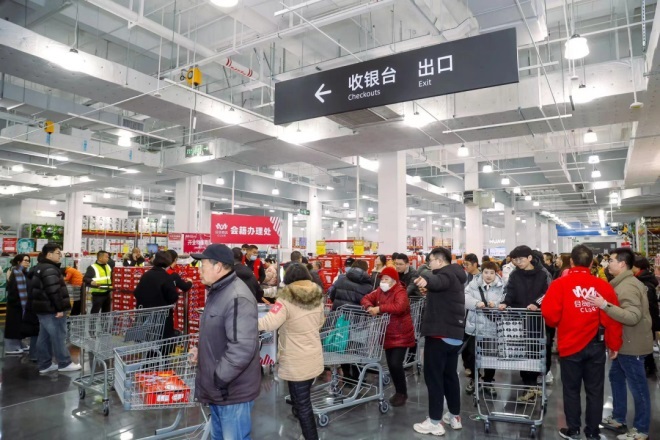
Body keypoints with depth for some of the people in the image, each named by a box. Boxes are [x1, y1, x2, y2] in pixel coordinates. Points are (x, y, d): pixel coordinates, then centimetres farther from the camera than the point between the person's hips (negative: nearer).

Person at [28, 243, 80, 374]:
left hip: (42, 308, 11)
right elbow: (54, 291, -25)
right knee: (58, 336, -2)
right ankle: (64, 363, 6)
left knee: (44, 337, 14)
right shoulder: (49, 269, -20)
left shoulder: (38, 268, 16)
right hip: (51, 309, -11)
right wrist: (60, 308, -21)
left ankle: (44, 365, 20)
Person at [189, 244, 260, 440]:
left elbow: (242, 348, -32)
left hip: (232, 391, -10)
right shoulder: (218, 292, 9)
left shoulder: (237, 298, -25)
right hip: (218, 389, 10)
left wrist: (218, 379, -23)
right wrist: (201, 349, 6)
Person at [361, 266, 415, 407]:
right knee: (390, 364, 11)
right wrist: (370, 307, -18)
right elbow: (366, 299, 5)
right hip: (388, 334, 7)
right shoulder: (379, 291, 5)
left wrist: (379, 308, -32)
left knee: (396, 364, -11)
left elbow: (399, 307, -34)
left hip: (401, 335, -7)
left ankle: (402, 393, 10)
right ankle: (398, 392, 29)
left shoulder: (400, 292, -17)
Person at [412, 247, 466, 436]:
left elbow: (438, 281, -40)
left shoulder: (446, 274, -15)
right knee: (450, 375, 18)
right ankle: (455, 416, 27)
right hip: (455, 334, 10)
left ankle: (434, 422, 4)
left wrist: (425, 280, -60)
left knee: (433, 376, -2)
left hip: (440, 333, -10)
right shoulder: (455, 276, 15)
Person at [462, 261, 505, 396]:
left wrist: (496, 305, -25)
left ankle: (488, 383, 30)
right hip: (474, 326, 0)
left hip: (492, 328, 1)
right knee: (471, 354, 11)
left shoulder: (501, 287, -2)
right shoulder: (473, 284, -4)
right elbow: (465, 298, -14)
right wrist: (476, 303, -30)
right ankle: (472, 379, 33)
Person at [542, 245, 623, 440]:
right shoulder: (603, 285, -6)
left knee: (571, 389, 12)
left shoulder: (560, 284, -12)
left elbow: (550, 316, -14)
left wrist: (557, 325, 9)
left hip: (570, 345, -2)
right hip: (596, 345, 2)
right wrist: (614, 345, 8)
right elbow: (612, 318, -4)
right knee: (595, 391, 14)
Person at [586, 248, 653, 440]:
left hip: (632, 345, -11)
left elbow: (633, 316, -31)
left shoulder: (628, 286, -21)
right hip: (624, 343, 11)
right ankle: (618, 418, 33)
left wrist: (605, 305, -35)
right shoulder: (624, 283, 12)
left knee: (637, 386, 3)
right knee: (616, 378, 20)